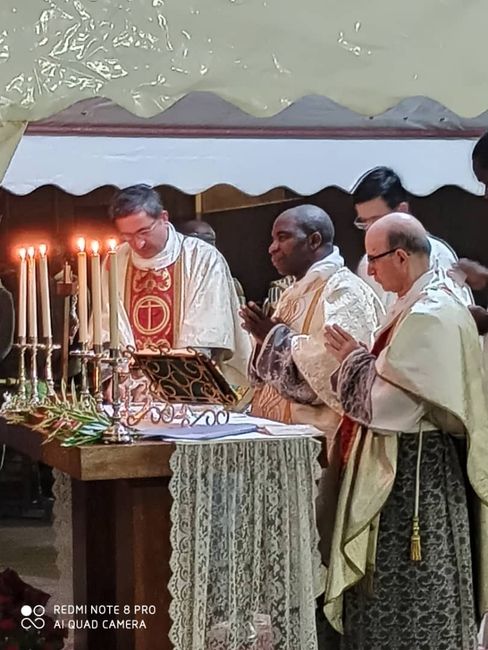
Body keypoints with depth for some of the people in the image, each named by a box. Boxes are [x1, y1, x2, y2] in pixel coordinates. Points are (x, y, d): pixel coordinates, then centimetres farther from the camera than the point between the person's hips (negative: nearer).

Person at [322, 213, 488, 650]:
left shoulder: (427, 316, -20)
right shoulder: (428, 303, 12)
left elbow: (388, 399, -22)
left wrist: (352, 357, -8)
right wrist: (360, 356, 5)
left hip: (411, 470, -10)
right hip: (409, 462, 10)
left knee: (403, 590, -2)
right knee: (393, 587, 14)